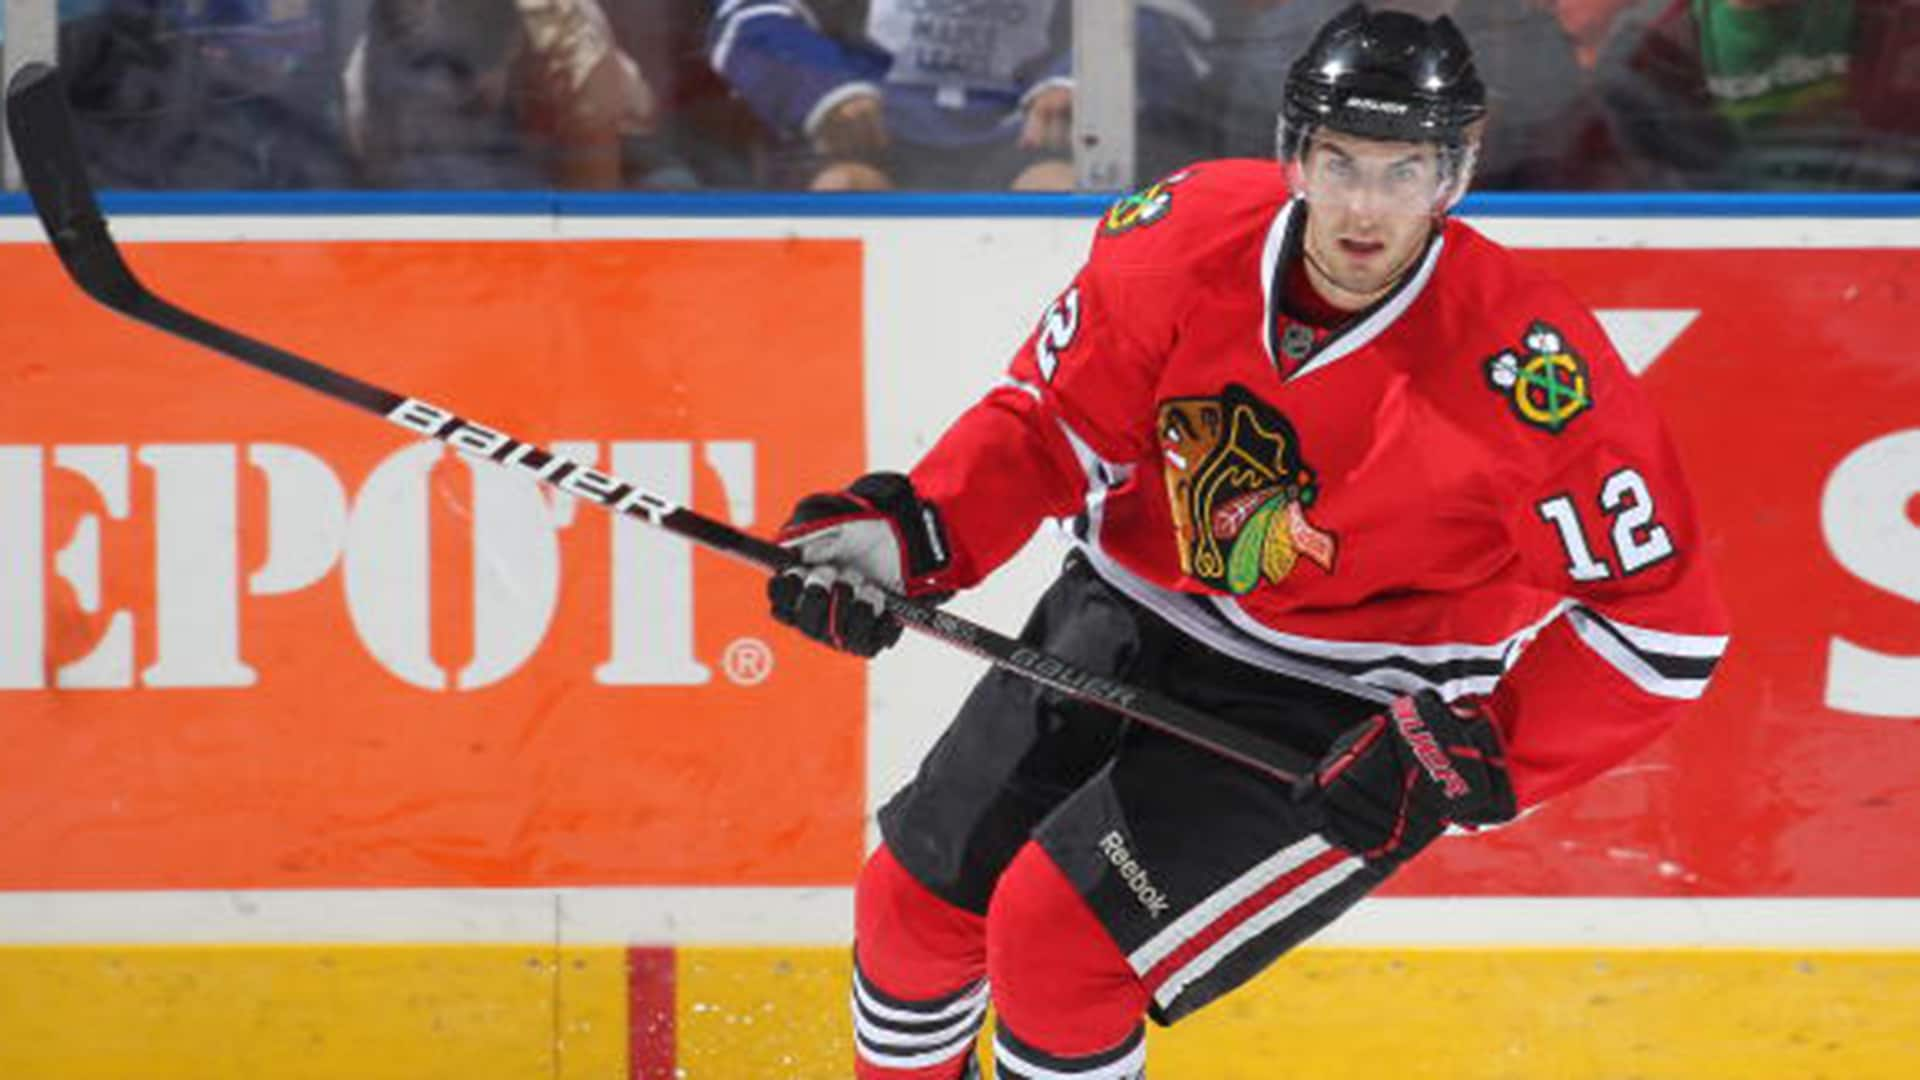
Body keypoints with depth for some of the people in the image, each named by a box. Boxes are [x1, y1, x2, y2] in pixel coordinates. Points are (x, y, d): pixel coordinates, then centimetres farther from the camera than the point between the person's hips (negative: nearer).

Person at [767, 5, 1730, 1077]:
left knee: (1057, 933, -18)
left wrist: (1478, 753, -27)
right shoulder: (1188, 235, -15)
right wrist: (909, 531, -18)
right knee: (919, 899, 9)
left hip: (1352, 728, -5)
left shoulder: (1524, 363, -27)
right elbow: (1052, 421, -2)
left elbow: (1667, 623, -21)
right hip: (1133, 620, 5)